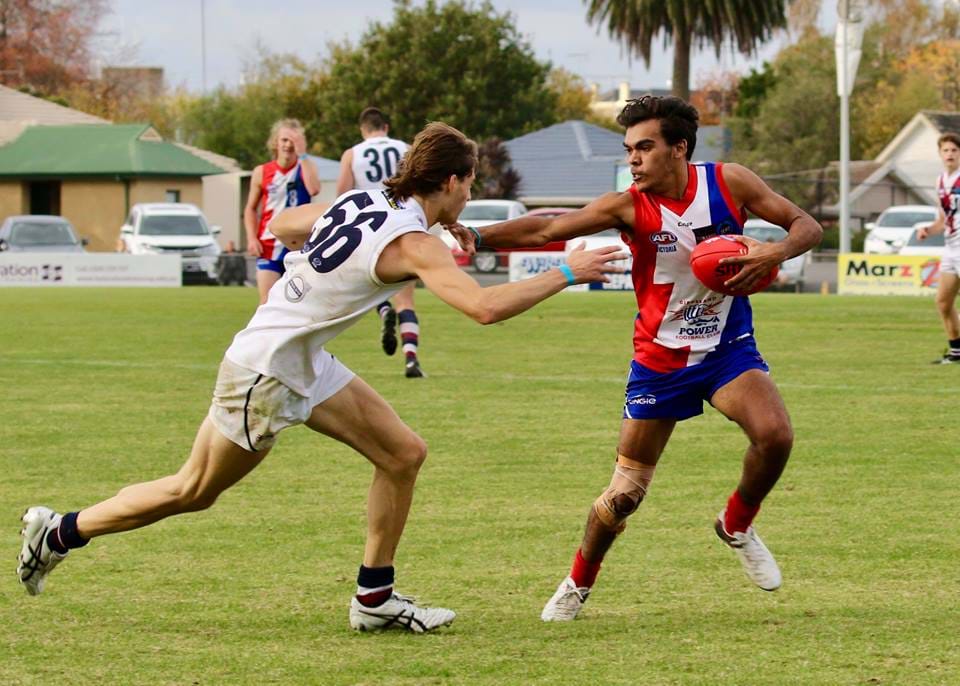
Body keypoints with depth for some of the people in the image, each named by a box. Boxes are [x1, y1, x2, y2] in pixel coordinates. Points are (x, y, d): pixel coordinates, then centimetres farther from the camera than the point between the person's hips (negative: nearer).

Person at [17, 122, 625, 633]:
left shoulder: (361, 202, 1)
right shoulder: (413, 244, -24)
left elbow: (280, 227, 16)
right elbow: (484, 307, -36)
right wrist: (566, 275, -28)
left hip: (306, 364, 9)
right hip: (265, 373, -9)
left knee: (404, 453, 5)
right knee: (194, 492, 7)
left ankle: (375, 598, 11)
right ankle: (59, 532, 23)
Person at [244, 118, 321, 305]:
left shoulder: (306, 167, 1)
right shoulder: (262, 172, 4)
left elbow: (314, 189, -21)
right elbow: (251, 208, 12)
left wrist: (302, 155, -18)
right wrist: (252, 238, -3)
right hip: (268, 246, 0)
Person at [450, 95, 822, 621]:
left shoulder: (729, 183, -10)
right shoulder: (628, 207, -14)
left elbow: (806, 225, -3)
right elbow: (547, 230, -23)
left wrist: (776, 251, -25)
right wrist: (479, 237, -38)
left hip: (727, 347, 1)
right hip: (659, 360, -1)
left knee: (774, 435, -25)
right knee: (624, 494, -1)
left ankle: (737, 526, 5)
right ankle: (578, 584, 26)